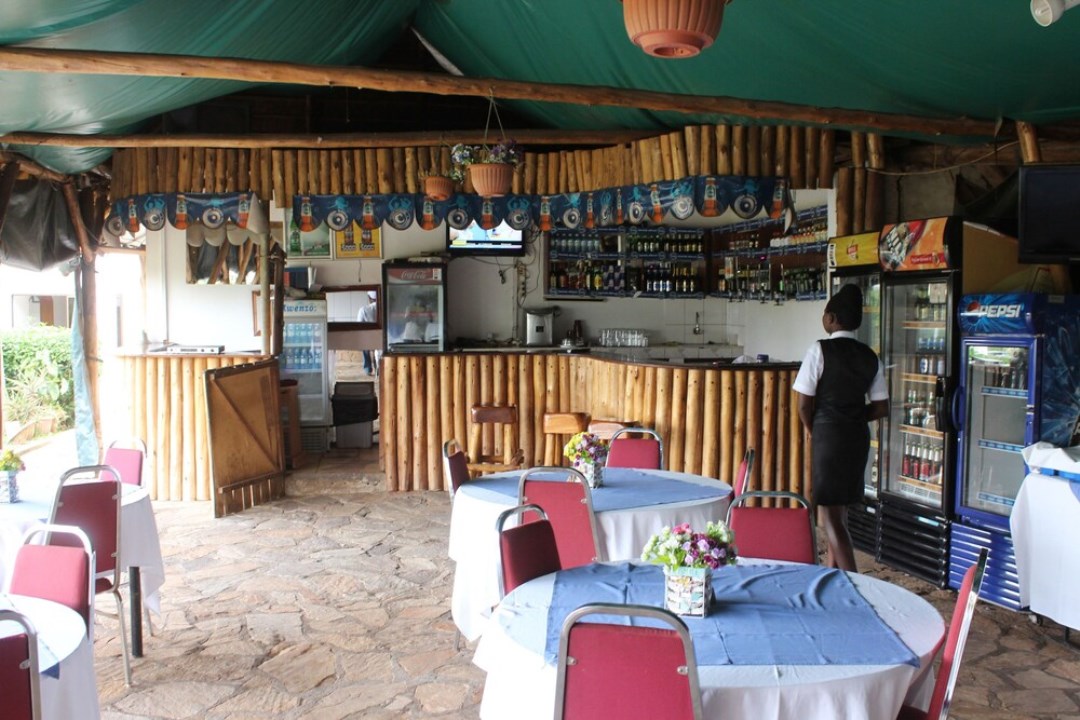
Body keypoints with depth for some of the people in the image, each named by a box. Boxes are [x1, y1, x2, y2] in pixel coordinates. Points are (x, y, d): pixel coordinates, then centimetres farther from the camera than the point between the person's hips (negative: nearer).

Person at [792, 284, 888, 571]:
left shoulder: (820, 350, -12)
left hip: (828, 437, -7)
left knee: (830, 517, -2)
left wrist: (814, 432, 4)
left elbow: (804, 404, -12)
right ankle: (833, 573, 33)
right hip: (858, 438, 7)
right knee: (840, 509, 20)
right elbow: (881, 408, 7)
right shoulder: (870, 357, 5)